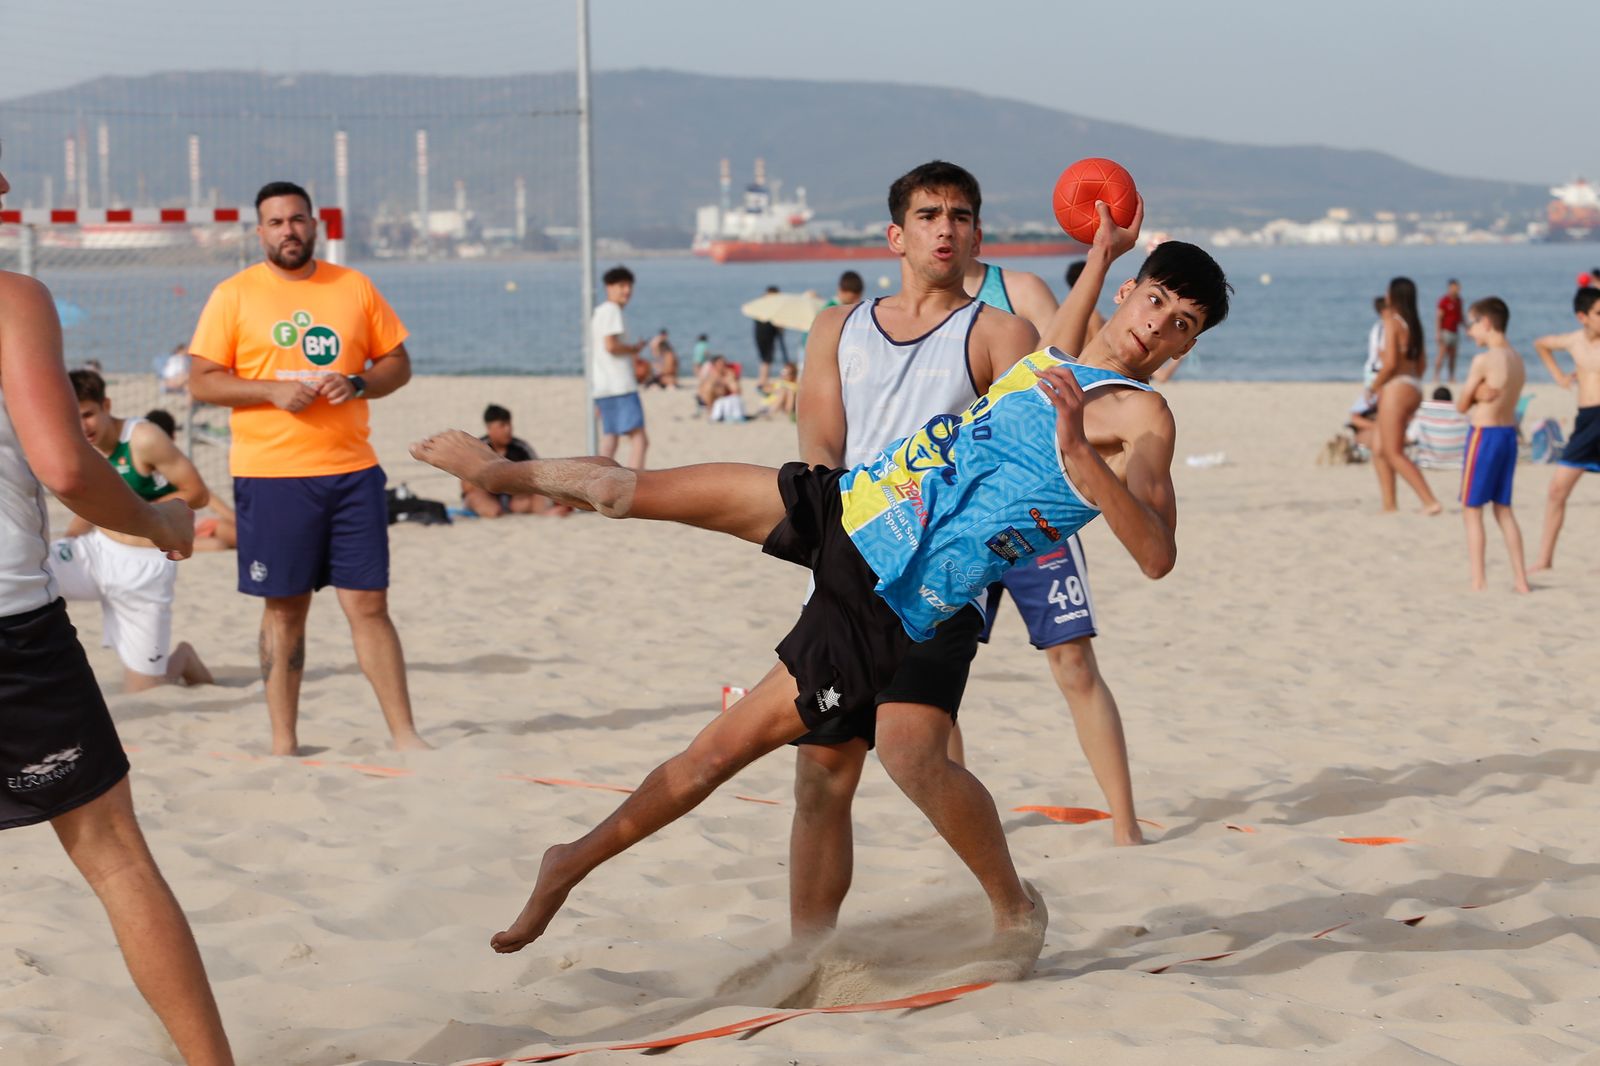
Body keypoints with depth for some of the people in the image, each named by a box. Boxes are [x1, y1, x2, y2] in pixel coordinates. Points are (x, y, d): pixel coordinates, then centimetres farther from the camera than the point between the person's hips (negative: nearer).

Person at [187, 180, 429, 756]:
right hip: (271, 474, -2)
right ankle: (284, 742, 13)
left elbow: (398, 362, 14)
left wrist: (359, 383, -7)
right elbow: (202, 381, -1)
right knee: (284, 609, 4)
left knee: (369, 604, 1)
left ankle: (404, 735, 5)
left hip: (352, 470, 2)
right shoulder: (234, 295, 1)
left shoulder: (355, 287, 9)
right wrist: (273, 391, -15)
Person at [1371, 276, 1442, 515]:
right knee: (1379, 452, 15)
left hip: (1396, 388, -9)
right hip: (1413, 388, 9)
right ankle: (1389, 505, 12)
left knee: (1394, 454, -6)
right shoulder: (1413, 325, 13)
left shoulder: (1392, 322, -12)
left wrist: (1374, 387, -7)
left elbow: (1390, 363, -19)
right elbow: (1422, 364, 17)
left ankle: (1430, 501, -15)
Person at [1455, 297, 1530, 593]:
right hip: (1509, 433, 8)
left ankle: (1478, 582, -2)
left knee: (1472, 510, 1)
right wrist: (1481, 394, -9)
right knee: (1504, 509, 15)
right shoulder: (1517, 360, 8)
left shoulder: (1483, 360, -16)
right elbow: (1502, 395, 6)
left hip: (1484, 435, -8)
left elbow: (1462, 405, -10)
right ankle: (1520, 579, 14)